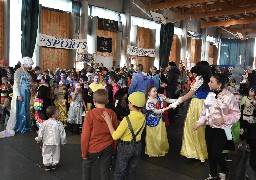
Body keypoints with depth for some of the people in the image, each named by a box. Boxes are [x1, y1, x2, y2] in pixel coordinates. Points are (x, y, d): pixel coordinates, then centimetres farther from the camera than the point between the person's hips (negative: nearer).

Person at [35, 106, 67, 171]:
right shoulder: (59, 124, -16)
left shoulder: (44, 123, -12)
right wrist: (63, 141, 6)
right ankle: (54, 164, 28)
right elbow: (62, 134, -9)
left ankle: (47, 165, 25)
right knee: (55, 153, 17)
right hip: (56, 143, -1)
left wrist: (38, 139, 14)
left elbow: (40, 133, -4)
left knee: (47, 153, 17)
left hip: (46, 142, 1)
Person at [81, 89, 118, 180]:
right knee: (105, 170, 17)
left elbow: (85, 135, -14)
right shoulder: (112, 114, -9)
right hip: (107, 147, 2)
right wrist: (113, 148, 14)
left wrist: (84, 152, -2)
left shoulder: (90, 114, -18)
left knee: (86, 167, 23)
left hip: (93, 147, -2)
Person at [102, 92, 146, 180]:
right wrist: (121, 123, 6)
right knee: (132, 171, 24)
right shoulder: (143, 117, -7)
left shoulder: (127, 119, -27)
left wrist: (109, 122, -18)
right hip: (137, 146, 6)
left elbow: (115, 136, -23)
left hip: (125, 147, -6)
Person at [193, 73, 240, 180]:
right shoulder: (210, 95, 1)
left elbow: (236, 114, -10)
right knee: (210, 152, 13)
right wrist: (200, 122, 4)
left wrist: (225, 119, -24)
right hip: (209, 128, 5)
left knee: (216, 154, -4)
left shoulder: (229, 96, -16)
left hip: (221, 131, -5)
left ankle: (225, 171, 28)